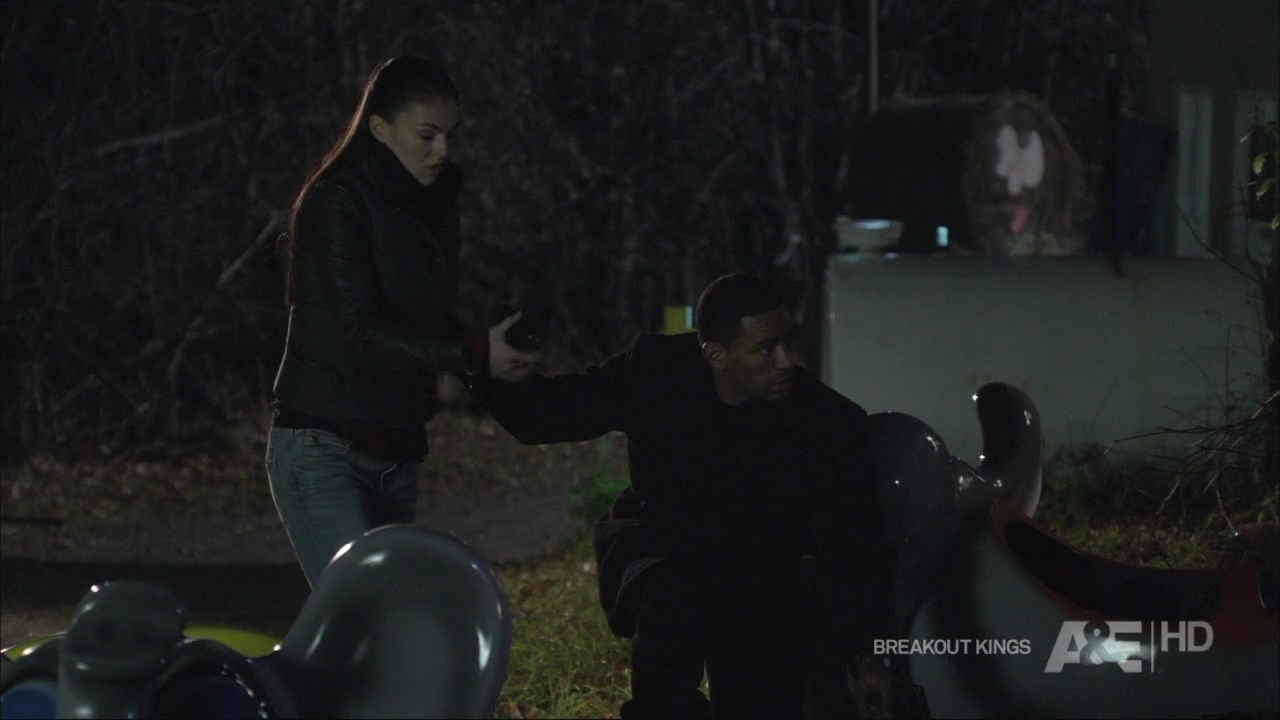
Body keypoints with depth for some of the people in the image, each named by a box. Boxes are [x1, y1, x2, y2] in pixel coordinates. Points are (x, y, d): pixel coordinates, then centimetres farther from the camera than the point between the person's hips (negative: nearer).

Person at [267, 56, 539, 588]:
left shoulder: (433, 203, 13)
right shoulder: (335, 202, -11)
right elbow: (356, 328, -18)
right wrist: (475, 354, -20)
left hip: (393, 457, 8)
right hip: (324, 449, -8)